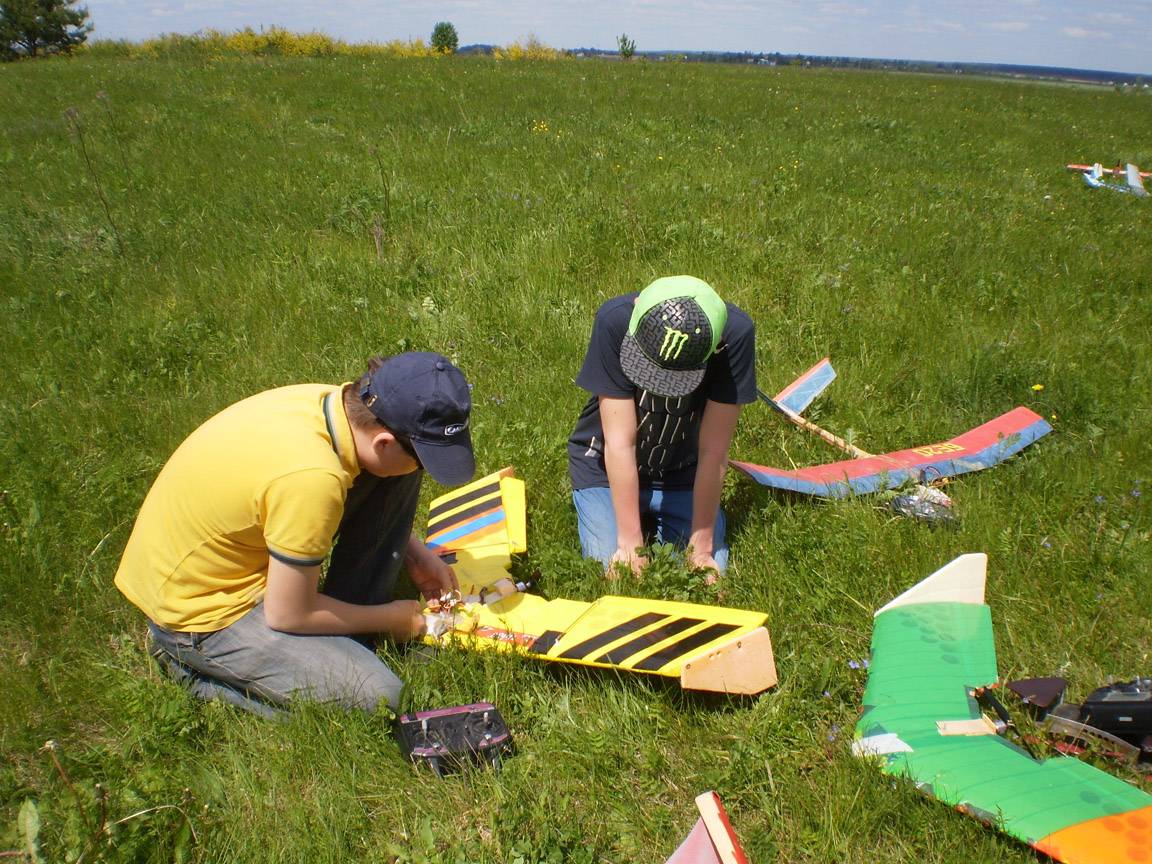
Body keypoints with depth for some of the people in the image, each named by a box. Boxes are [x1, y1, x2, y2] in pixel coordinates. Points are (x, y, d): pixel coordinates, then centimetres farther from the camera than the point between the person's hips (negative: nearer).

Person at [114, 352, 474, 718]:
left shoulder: (332, 401, -12)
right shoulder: (312, 479, -37)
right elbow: (288, 616, -22)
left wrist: (416, 555, 6)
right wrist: (390, 619, -8)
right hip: (199, 610, -8)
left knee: (399, 478, -4)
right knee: (375, 696, -17)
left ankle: (350, 616, 8)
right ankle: (197, 663, -2)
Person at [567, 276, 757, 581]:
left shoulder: (735, 333, -28)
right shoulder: (616, 320, -31)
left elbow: (713, 452, -24)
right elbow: (620, 443, -28)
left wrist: (701, 547, -21)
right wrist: (631, 544, -25)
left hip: (683, 472, 1)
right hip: (606, 468, -1)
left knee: (711, 577, -9)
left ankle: (657, 526, 20)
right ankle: (644, 526, 19)